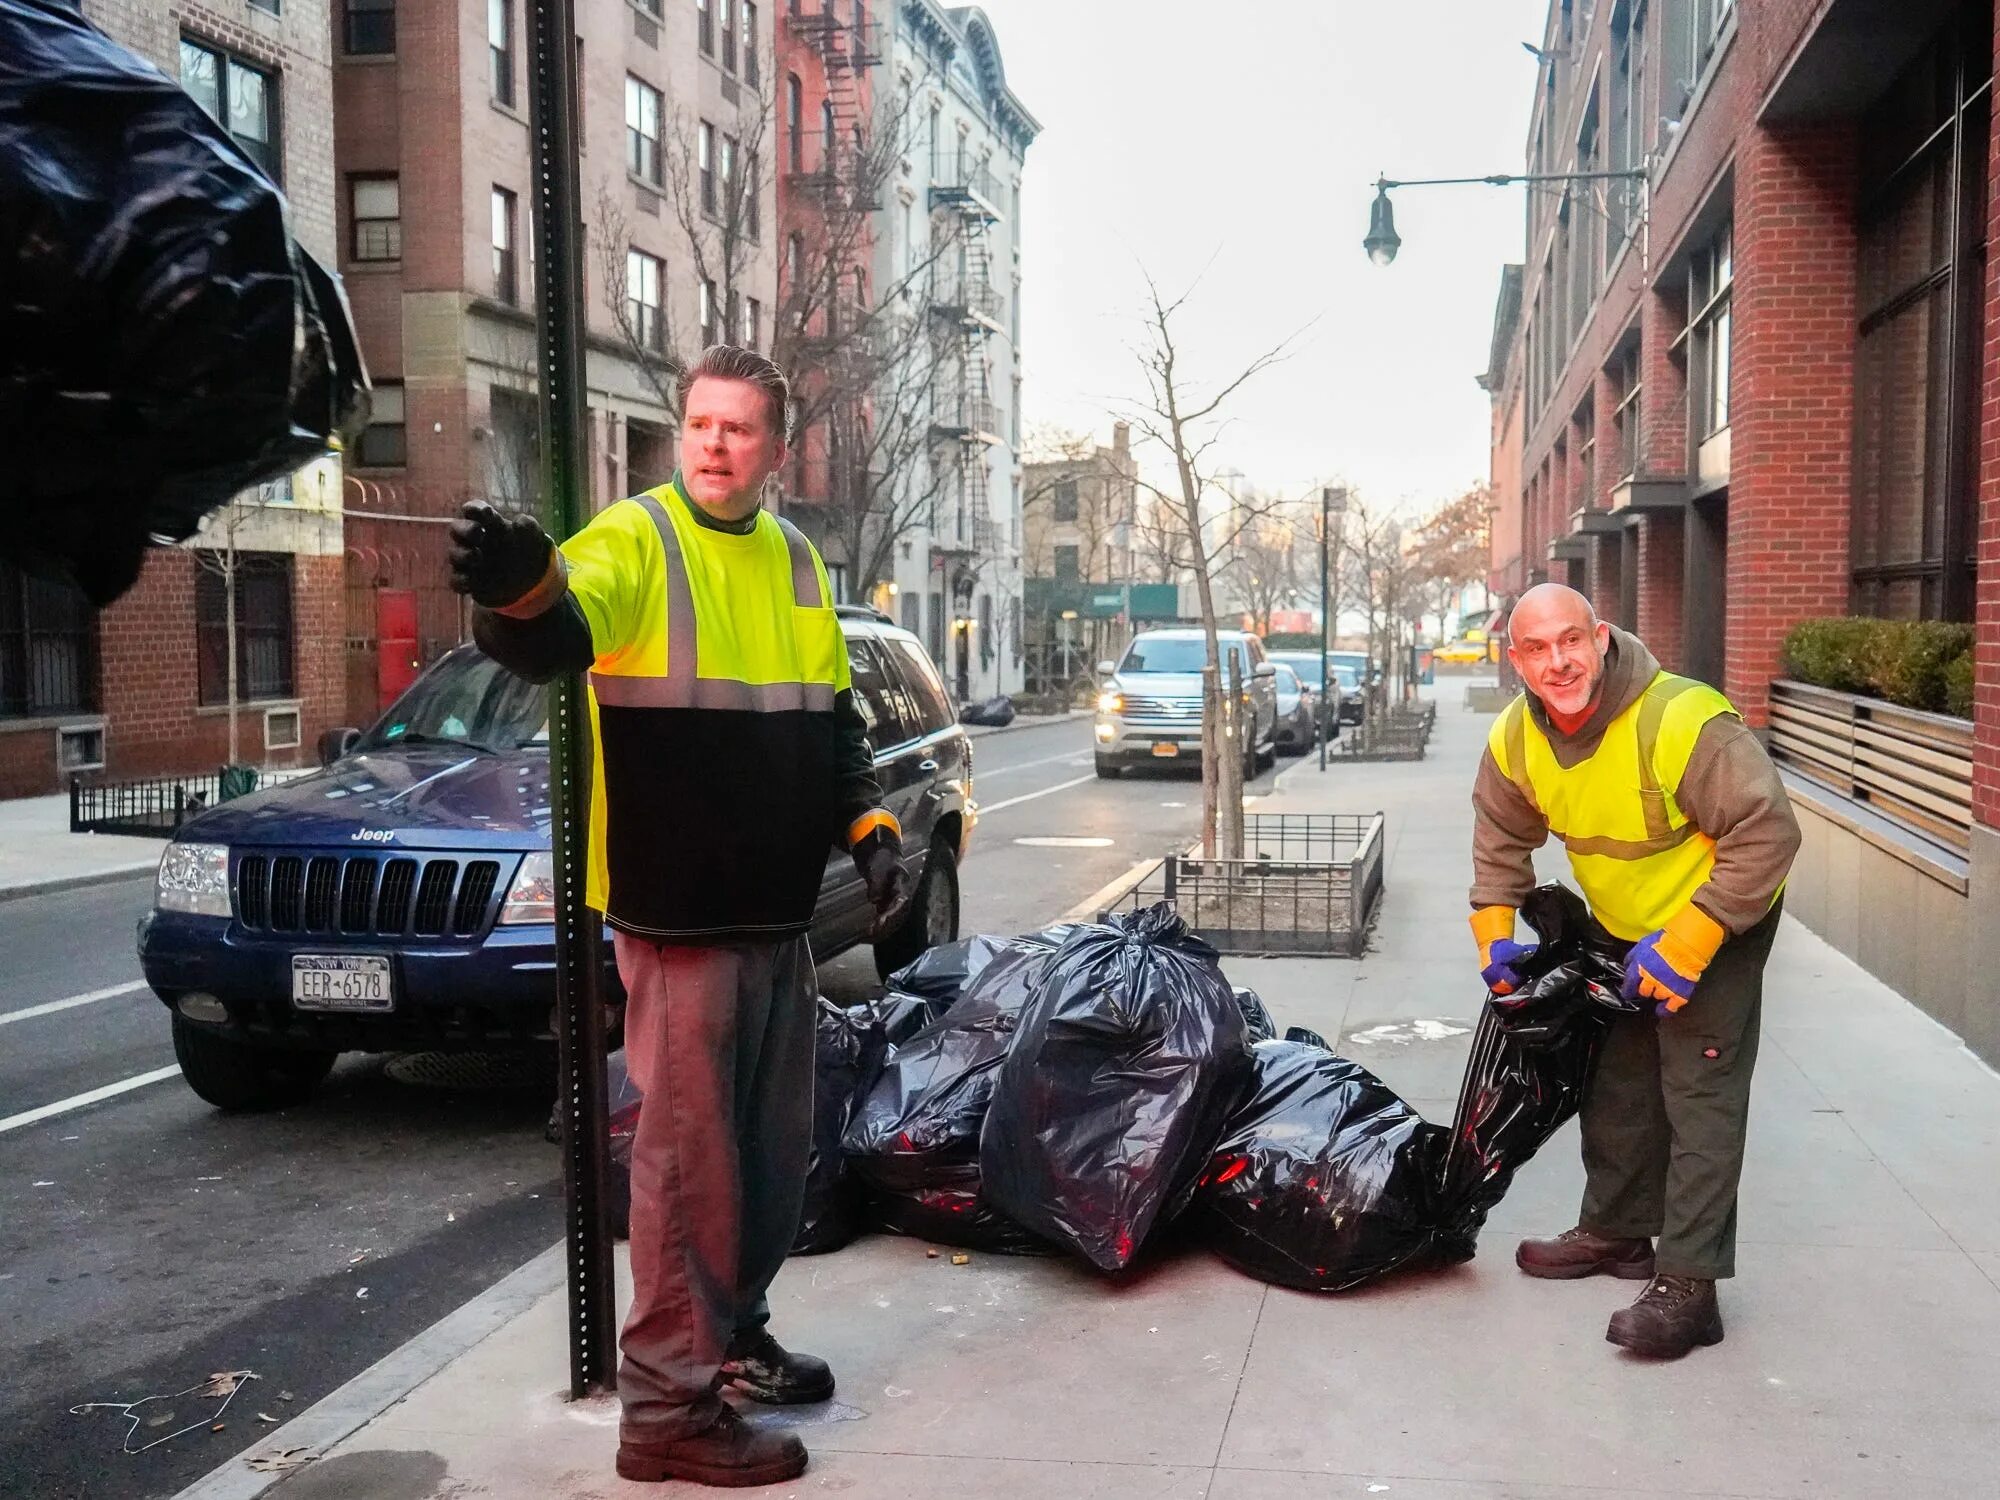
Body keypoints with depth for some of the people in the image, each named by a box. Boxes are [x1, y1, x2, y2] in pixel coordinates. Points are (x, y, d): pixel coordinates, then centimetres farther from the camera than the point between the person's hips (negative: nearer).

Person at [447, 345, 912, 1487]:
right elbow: (561, 633, -30)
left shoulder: (798, 561, 13)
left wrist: (871, 825, 9)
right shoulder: (635, 540, -8)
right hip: (679, 915, -7)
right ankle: (669, 1405, 8)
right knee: (690, 1152, -4)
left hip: (780, 913, 7)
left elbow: (835, 716, 21)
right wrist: (522, 589, -52)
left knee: (776, 1144, 17)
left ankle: (736, 1332, 35)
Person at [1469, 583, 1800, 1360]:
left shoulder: (1683, 721, -33)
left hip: (1719, 926, -7)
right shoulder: (1515, 740, -12)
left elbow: (1768, 834, -31)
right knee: (1618, 1087, 17)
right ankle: (1616, 1231, 35)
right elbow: (1501, 838, 6)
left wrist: (1684, 944, -31)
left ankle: (1688, 1287, -9)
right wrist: (1495, 931, -3)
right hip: (1622, 932, 7)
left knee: (1700, 1097, -11)